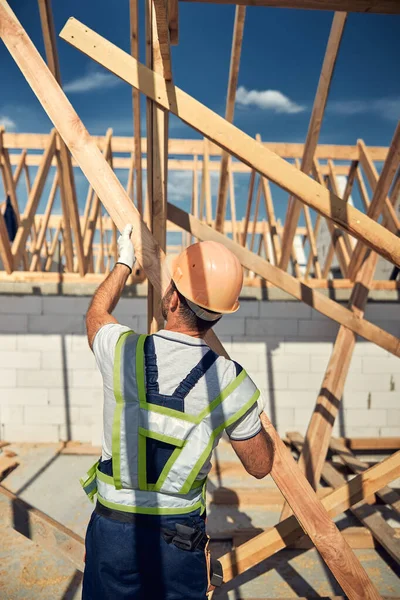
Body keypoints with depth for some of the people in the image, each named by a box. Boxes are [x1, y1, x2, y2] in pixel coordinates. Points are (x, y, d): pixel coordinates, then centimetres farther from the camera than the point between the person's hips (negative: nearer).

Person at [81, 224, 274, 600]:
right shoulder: (232, 382, -17)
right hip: (181, 537, 0)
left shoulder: (123, 351, -17)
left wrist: (124, 262, 23)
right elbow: (260, 466, -3)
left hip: (112, 528, 1)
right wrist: (253, 413, 14)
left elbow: (96, 312, 9)